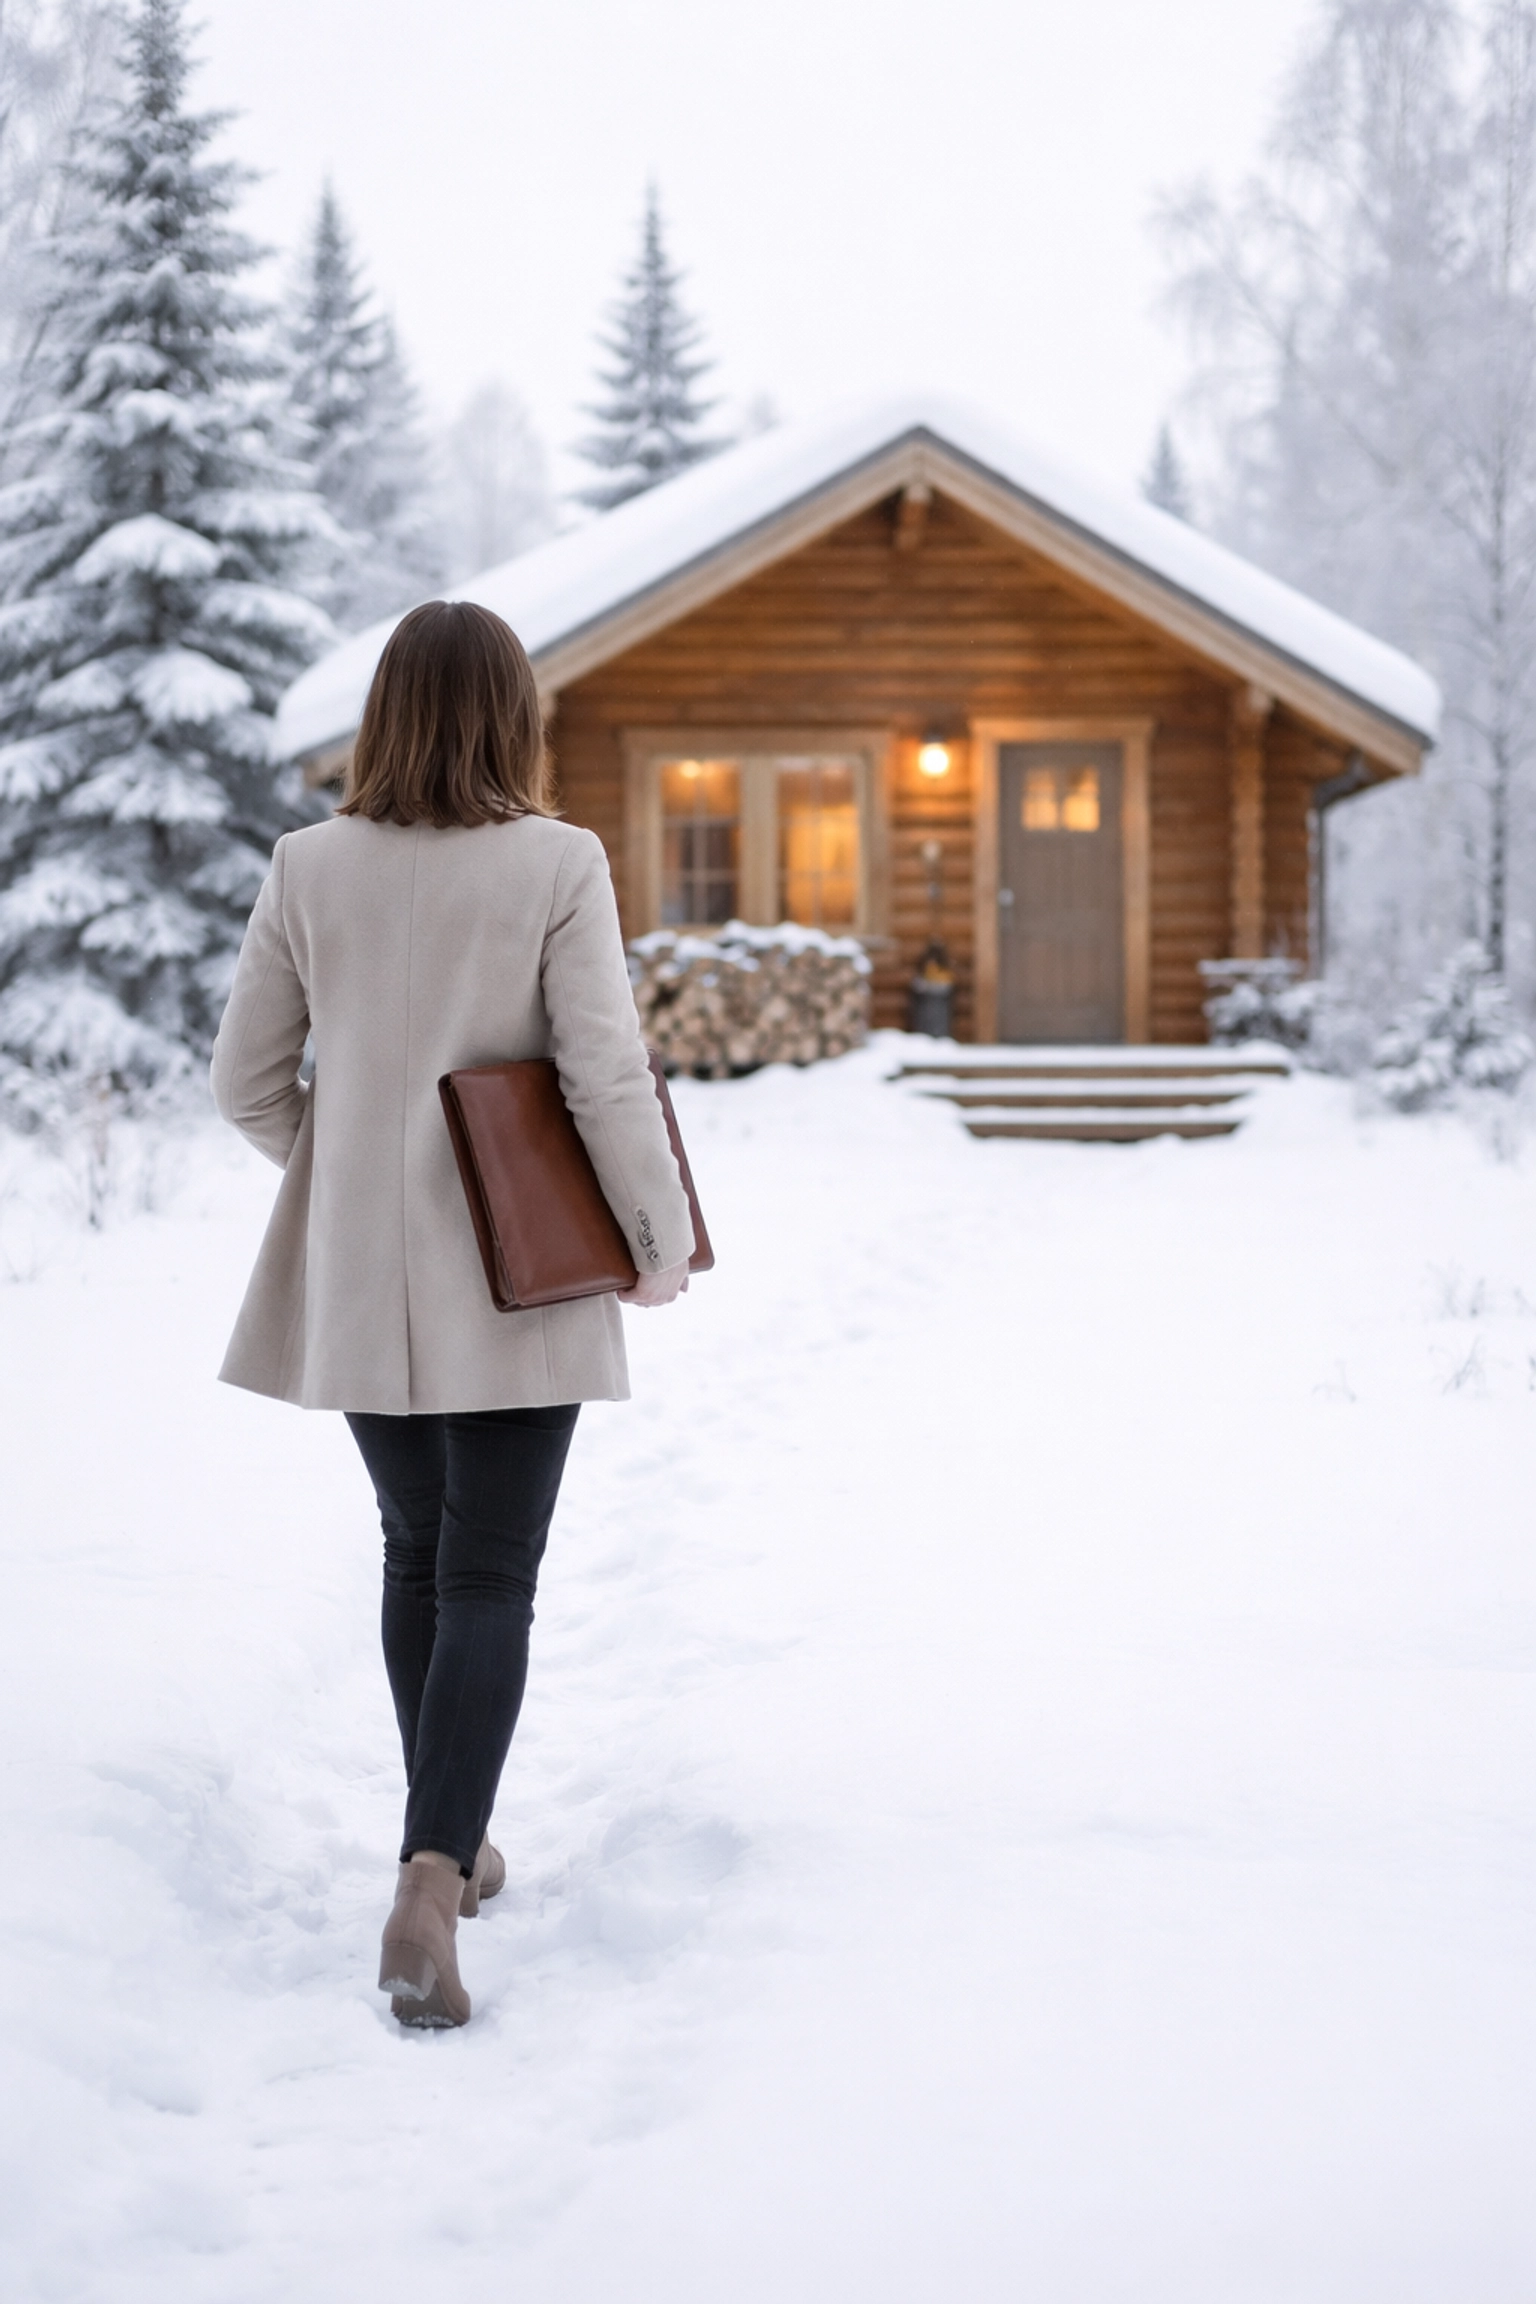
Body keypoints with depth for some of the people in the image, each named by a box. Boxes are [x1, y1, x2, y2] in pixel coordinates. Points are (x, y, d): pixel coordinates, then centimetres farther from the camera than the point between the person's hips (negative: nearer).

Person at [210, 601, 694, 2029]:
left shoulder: (310, 868, -3)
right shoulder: (557, 864, -12)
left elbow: (247, 1083, 3)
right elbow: (607, 1077, -15)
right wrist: (661, 1240, -2)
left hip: (359, 1284, 4)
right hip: (518, 1284, -3)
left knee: (417, 1552, 20)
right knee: (489, 1581, 2)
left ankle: (451, 1844, 31)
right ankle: (429, 1881, -14)